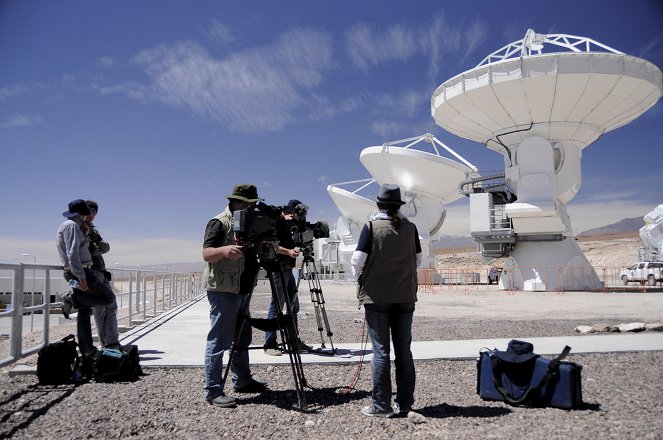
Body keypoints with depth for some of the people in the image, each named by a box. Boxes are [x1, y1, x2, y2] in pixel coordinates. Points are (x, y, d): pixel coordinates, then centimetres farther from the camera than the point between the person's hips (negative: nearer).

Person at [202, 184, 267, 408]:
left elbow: (253, 252, 21)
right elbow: (206, 253, -17)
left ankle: (242, 381, 28)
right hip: (223, 290, -9)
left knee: (242, 338, 16)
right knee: (219, 341, -6)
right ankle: (213, 391, 1)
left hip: (242, 290, 9)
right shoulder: (219, 222, -9)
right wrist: (224, 250, -36)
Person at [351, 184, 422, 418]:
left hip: (377, 296, -3)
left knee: (381, 350, 2)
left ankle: (381, 405, 7)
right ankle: (405, 402, 18)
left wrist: (359, 274, 9)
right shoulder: (410, 227, 2)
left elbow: (357, 260, -11)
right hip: (405, 296, 3)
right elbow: (418, 260, 9)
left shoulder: (371, 226, -8)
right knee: (403, 350, 11)